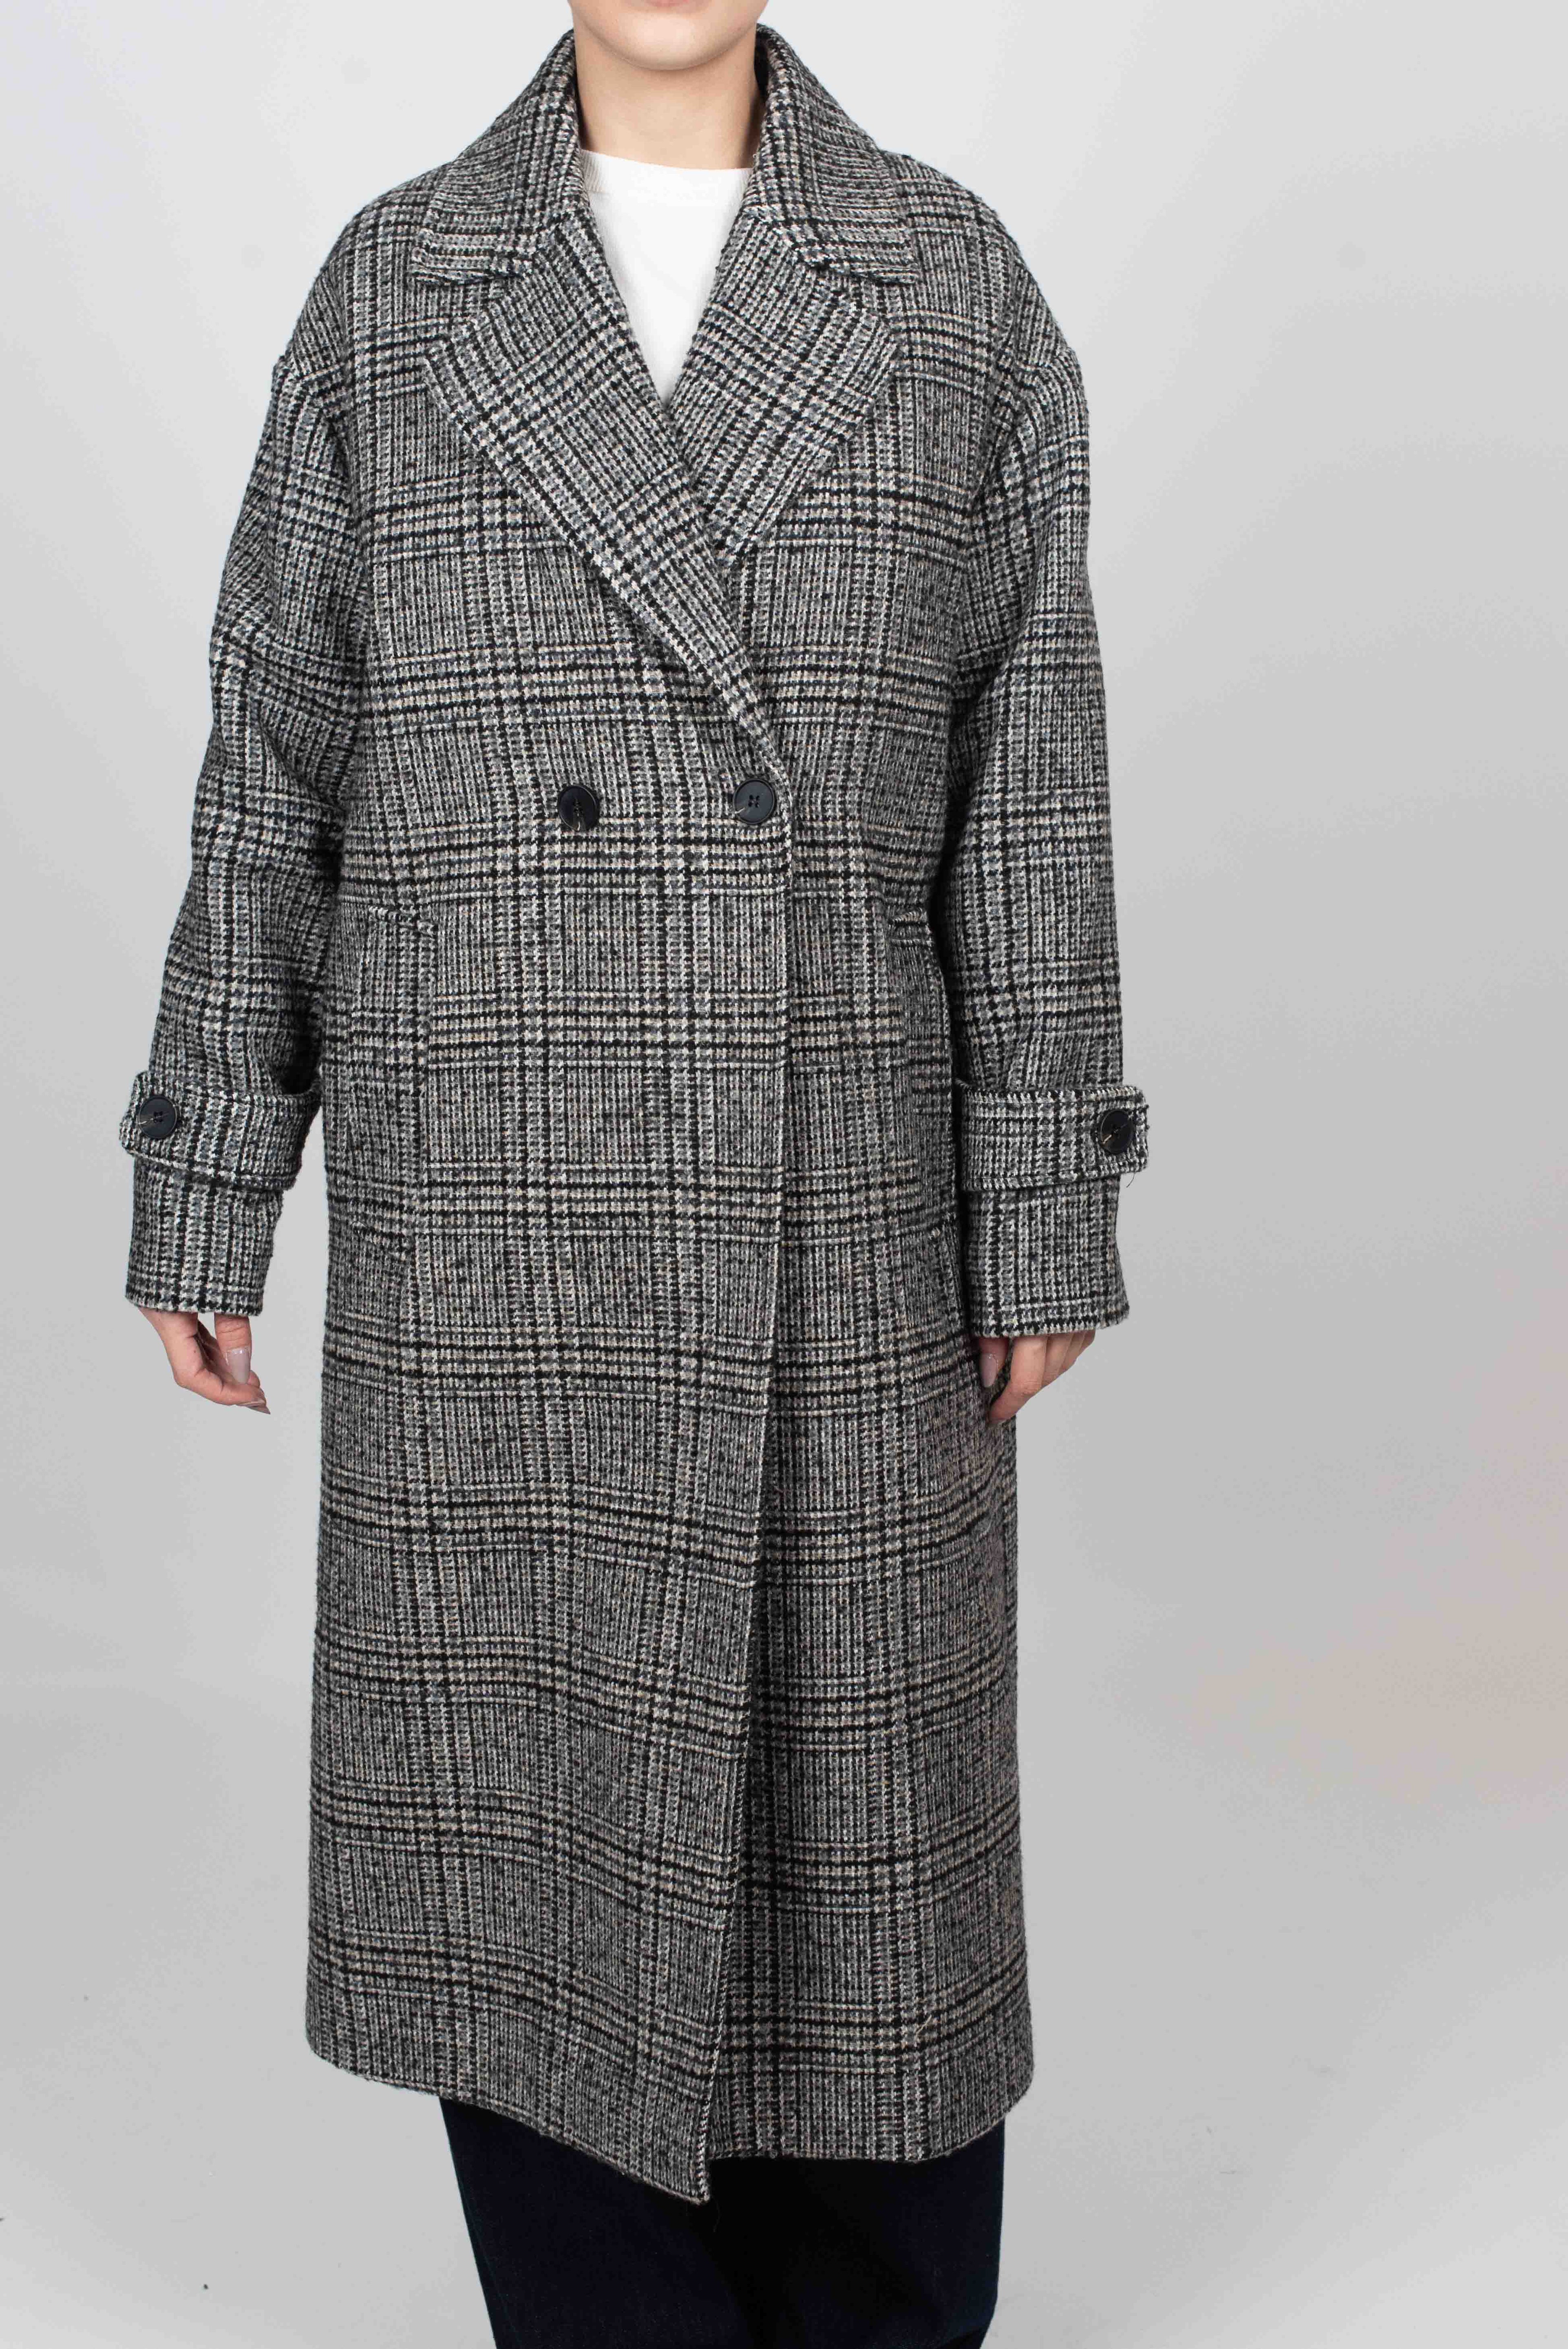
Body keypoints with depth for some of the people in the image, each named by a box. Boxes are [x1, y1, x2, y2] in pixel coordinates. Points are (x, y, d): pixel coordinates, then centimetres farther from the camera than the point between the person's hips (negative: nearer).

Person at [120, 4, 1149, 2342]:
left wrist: (1049, 1211, -3)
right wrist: (206, 1187, 3)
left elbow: (1029, 772, 1)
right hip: (484, 1226, 1)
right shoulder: (395, 286, 4)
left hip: (842, 1215, 0)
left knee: (858, 1814, 10)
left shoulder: (955, 285, 3)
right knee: (526, 1821, 8)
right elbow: (276, 763, 5)